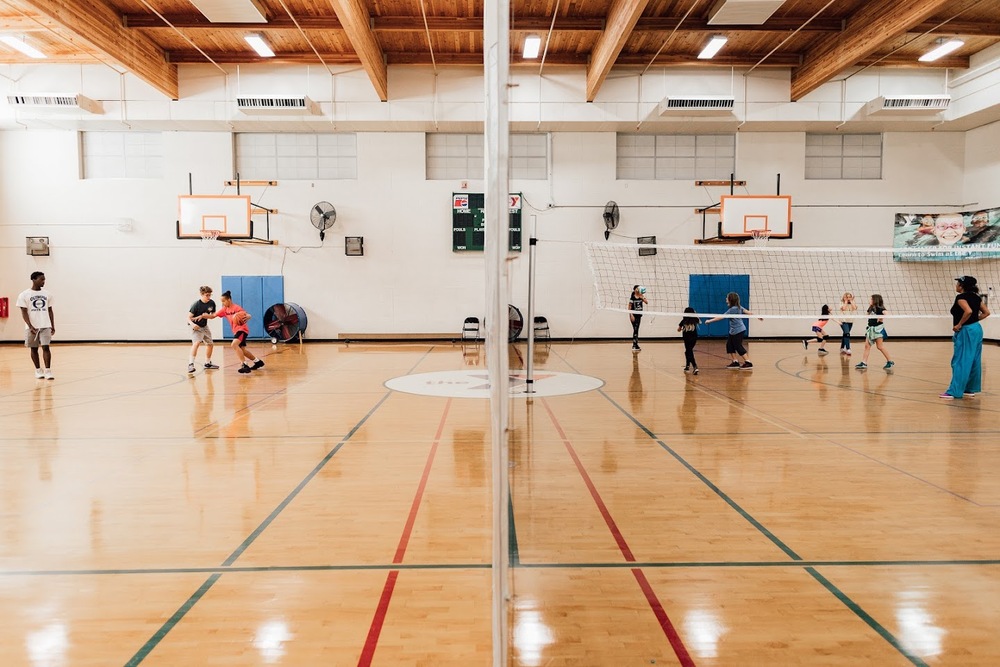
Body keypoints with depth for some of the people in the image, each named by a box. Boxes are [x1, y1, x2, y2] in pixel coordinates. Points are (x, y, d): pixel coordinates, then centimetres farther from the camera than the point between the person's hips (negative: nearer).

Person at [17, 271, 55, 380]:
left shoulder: (47, 294, 7)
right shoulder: (24, 295, -3)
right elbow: (24, 312, -6)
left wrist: (53, 326, 7)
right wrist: (30, 327, -15)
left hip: (45, 326, 1)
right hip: (31, 327, -1)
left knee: (46, 347, -9)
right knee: (34, 349, 8)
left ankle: (48, 371, -11)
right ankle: (38, 370, 18)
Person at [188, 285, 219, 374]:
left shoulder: (211, 303, -8)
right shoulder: (196, 305, -23)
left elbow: (213, 315, 2)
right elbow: (188, 317, -23)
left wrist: (205, 315, -18)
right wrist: (192, 324, -43)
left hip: (204, 326, 7)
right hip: (196, 327, -7)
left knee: (210, 344, 14)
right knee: (197, 342, -27)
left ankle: (208, 363, 33)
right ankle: (191, 364, -30)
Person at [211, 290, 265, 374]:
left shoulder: (236, 308, -15)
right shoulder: (224, 309, 6)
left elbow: (248, 315, -21)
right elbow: (213, 315, 8)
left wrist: (247, 318, -44)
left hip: (242, 329, -9)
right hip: (236, 331, 9)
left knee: (234, 344, -30)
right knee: (242, 350, 16)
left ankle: (245, 365, -31)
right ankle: (258, 362, 32)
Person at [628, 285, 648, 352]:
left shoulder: (641, 296, 2)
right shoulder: (632, 297, -10)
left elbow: (646, 302, -11)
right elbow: (629, 307, -9)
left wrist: (642, 298, -28)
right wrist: (631, 315, -16)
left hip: (639, 315, 6)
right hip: (633, 315, -6)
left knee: (636, 330, 10)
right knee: (635, 329, -12)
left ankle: (635, 345, 16)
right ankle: (635, 345, -12)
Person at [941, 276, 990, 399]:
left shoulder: (961, 297, -14)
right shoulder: (975, 297, 11)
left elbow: (968, 311, -28)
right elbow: (986, 312, 12)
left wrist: (959, 324, -19)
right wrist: (975, 320, 9)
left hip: (966, 332, -9)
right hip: (977, 329, 9)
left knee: (960, 362, -7)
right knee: (973, 361, 13)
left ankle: (954, 391, -6)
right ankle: (970, 389, 20)